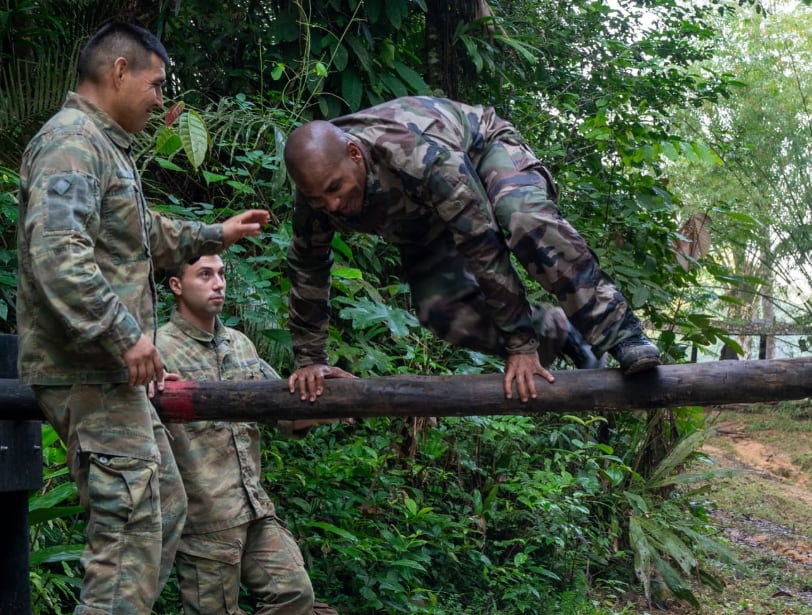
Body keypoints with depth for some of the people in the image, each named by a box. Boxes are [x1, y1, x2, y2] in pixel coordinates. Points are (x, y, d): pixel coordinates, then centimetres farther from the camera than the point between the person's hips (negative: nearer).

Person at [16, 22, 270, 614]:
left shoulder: (103, 145, 20)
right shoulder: (72, 141, -14)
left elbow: (146, 234, 34)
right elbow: (57, 255, -28)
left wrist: (216, 235, 35)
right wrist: (126, 334, -25)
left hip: (110, 369, 11)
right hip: (89, 373, -11)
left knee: (167, 510, 17)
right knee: (132, 530, -11)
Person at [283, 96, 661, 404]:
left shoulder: (419, 154, -44)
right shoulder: (317, 184, -26)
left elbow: (484, 246, -41)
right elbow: (307, 269, -9)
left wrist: (521, 345, -36)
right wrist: (309, 360, -4)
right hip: (423, 213, 6)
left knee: (525, 219, -40)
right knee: (439, 308, -16)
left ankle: (620, 333, -33)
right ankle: (562, 338, 0)